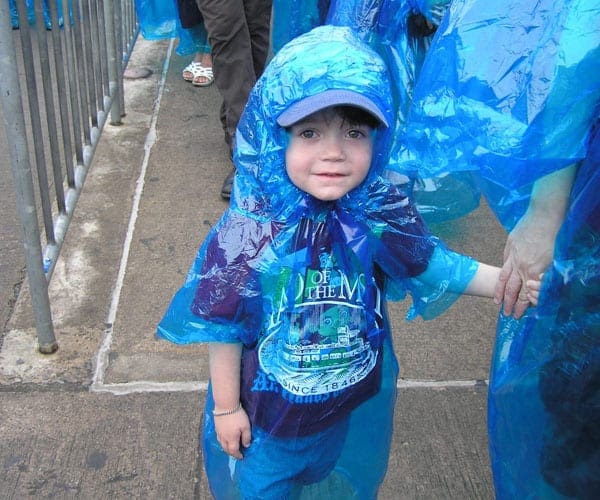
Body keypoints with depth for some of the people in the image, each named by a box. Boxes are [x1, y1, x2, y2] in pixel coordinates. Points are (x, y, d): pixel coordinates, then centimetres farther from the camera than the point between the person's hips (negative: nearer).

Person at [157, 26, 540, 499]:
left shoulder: (383, 212, -20)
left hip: (360, 403, 3)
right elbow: (223, 327, -16)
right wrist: (226, 407, -7)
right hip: (269, 408, -2)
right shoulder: (248, 230, -27)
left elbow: (429, 263, -2)